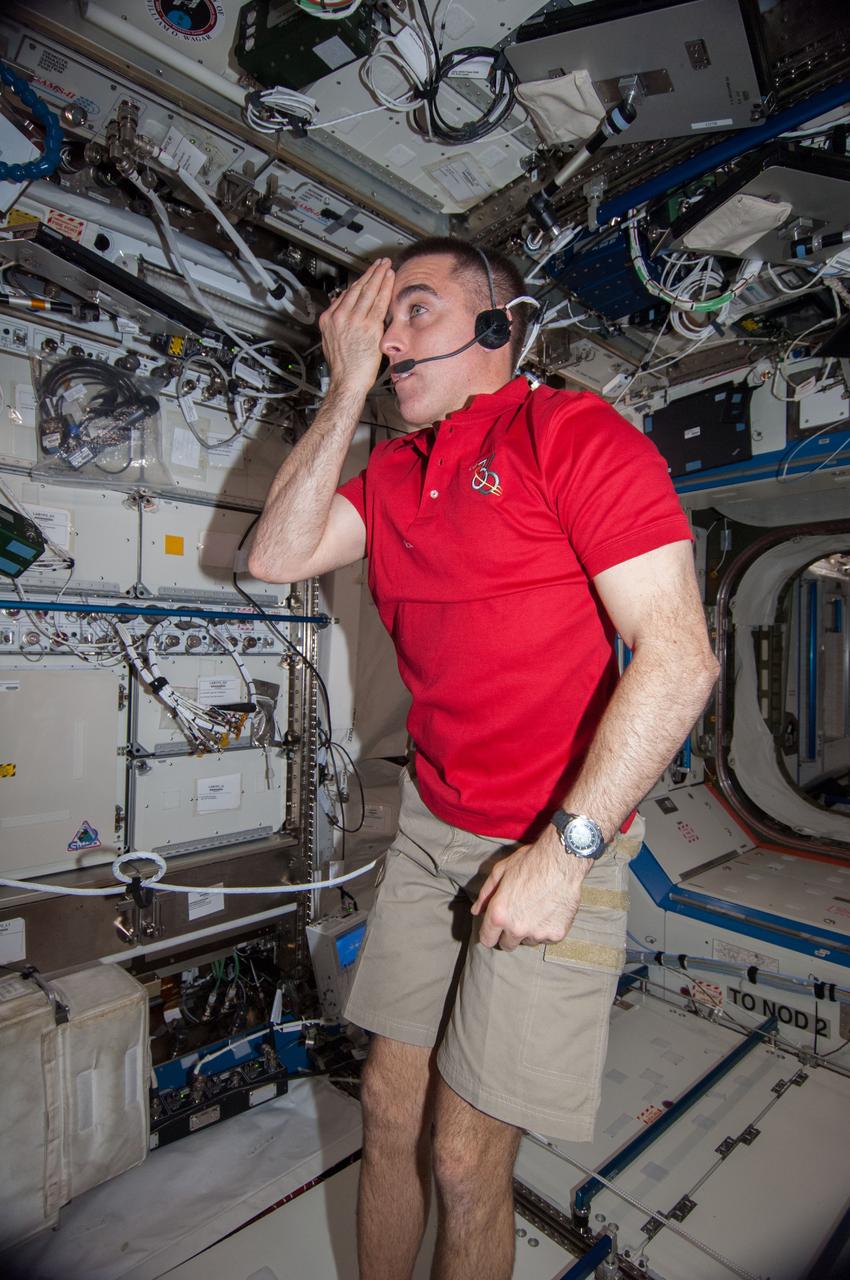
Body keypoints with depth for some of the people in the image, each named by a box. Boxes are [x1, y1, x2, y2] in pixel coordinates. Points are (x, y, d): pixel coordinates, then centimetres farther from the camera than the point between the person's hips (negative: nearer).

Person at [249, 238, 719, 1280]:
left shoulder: (572, 431, -10)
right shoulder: (394, 469, 12)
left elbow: (679, 660, -18)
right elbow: (276, 556, 0)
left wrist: (564, 849, -19)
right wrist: (347, 388, 0)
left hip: (551, 845, -5)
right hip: (429, 830, 6)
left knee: (465, 1162, 10)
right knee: (389, 1107, 19)